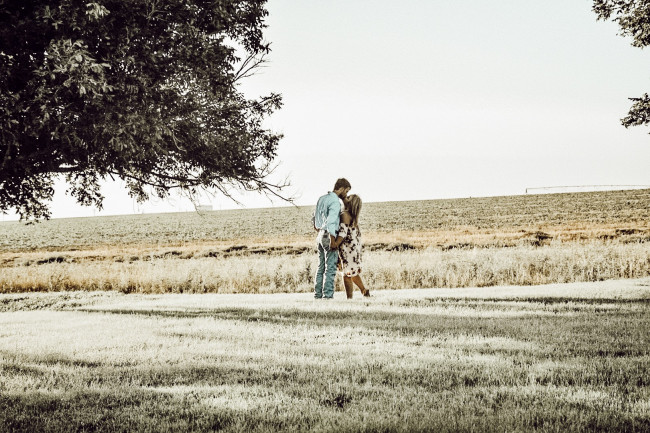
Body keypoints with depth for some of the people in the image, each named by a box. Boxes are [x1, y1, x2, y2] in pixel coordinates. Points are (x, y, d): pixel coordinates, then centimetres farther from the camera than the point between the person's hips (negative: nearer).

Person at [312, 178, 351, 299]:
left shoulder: (322, 198, 13)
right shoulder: (335, 202, -14)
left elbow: (315, 218, 24)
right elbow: (331, 222, -23)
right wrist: (332, 241, -23)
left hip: (321, 235, 9)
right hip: (329, 236, -9)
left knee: (321, 266, 12)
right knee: (331, 267, -6)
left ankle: (318, 293, 13)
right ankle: (328, 295, -8)